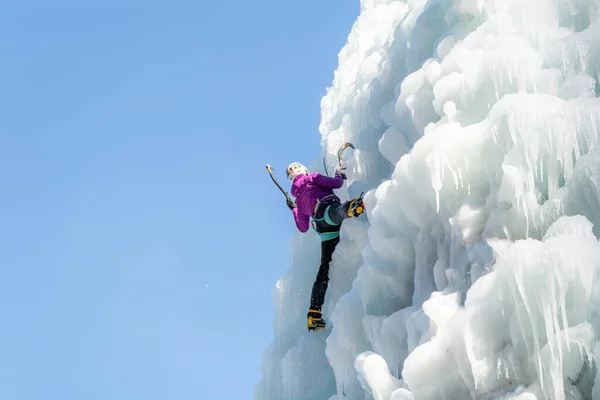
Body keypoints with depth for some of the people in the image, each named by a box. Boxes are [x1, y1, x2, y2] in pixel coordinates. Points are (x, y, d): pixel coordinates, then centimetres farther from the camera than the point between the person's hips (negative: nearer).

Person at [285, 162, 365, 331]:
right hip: (329, 208, -5)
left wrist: (294, 209, 50)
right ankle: (350, 208, -81)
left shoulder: (299, 200, 35)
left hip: (325, 231, 5)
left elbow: (303, 228, 37)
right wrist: (339, 174, 28)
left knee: (325, 269, 6)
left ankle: (314, 314, 1)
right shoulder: (311, 178, 20)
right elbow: (336, 184, 6)